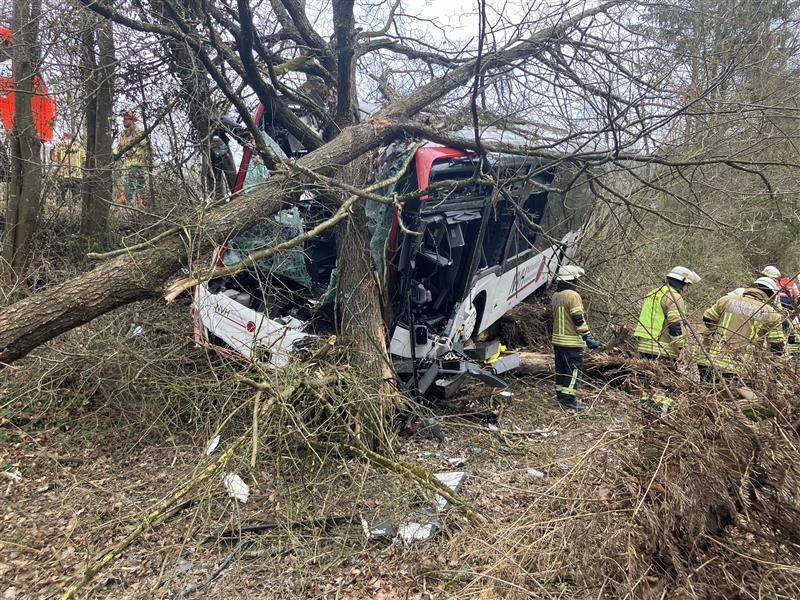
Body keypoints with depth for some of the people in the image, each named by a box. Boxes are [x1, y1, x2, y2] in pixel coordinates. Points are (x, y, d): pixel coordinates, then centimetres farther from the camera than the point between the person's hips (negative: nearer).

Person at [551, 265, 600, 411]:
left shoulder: (556, 296, 11)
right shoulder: (573, 295, -17)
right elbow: (579, 319, -20)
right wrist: (588, 337, -17)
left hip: (557, 339, 8)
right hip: (572, 342, -8)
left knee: (561, 369, 15)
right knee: (574, 371, -2)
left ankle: (560, 396, 22)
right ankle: (568, 400, -3)